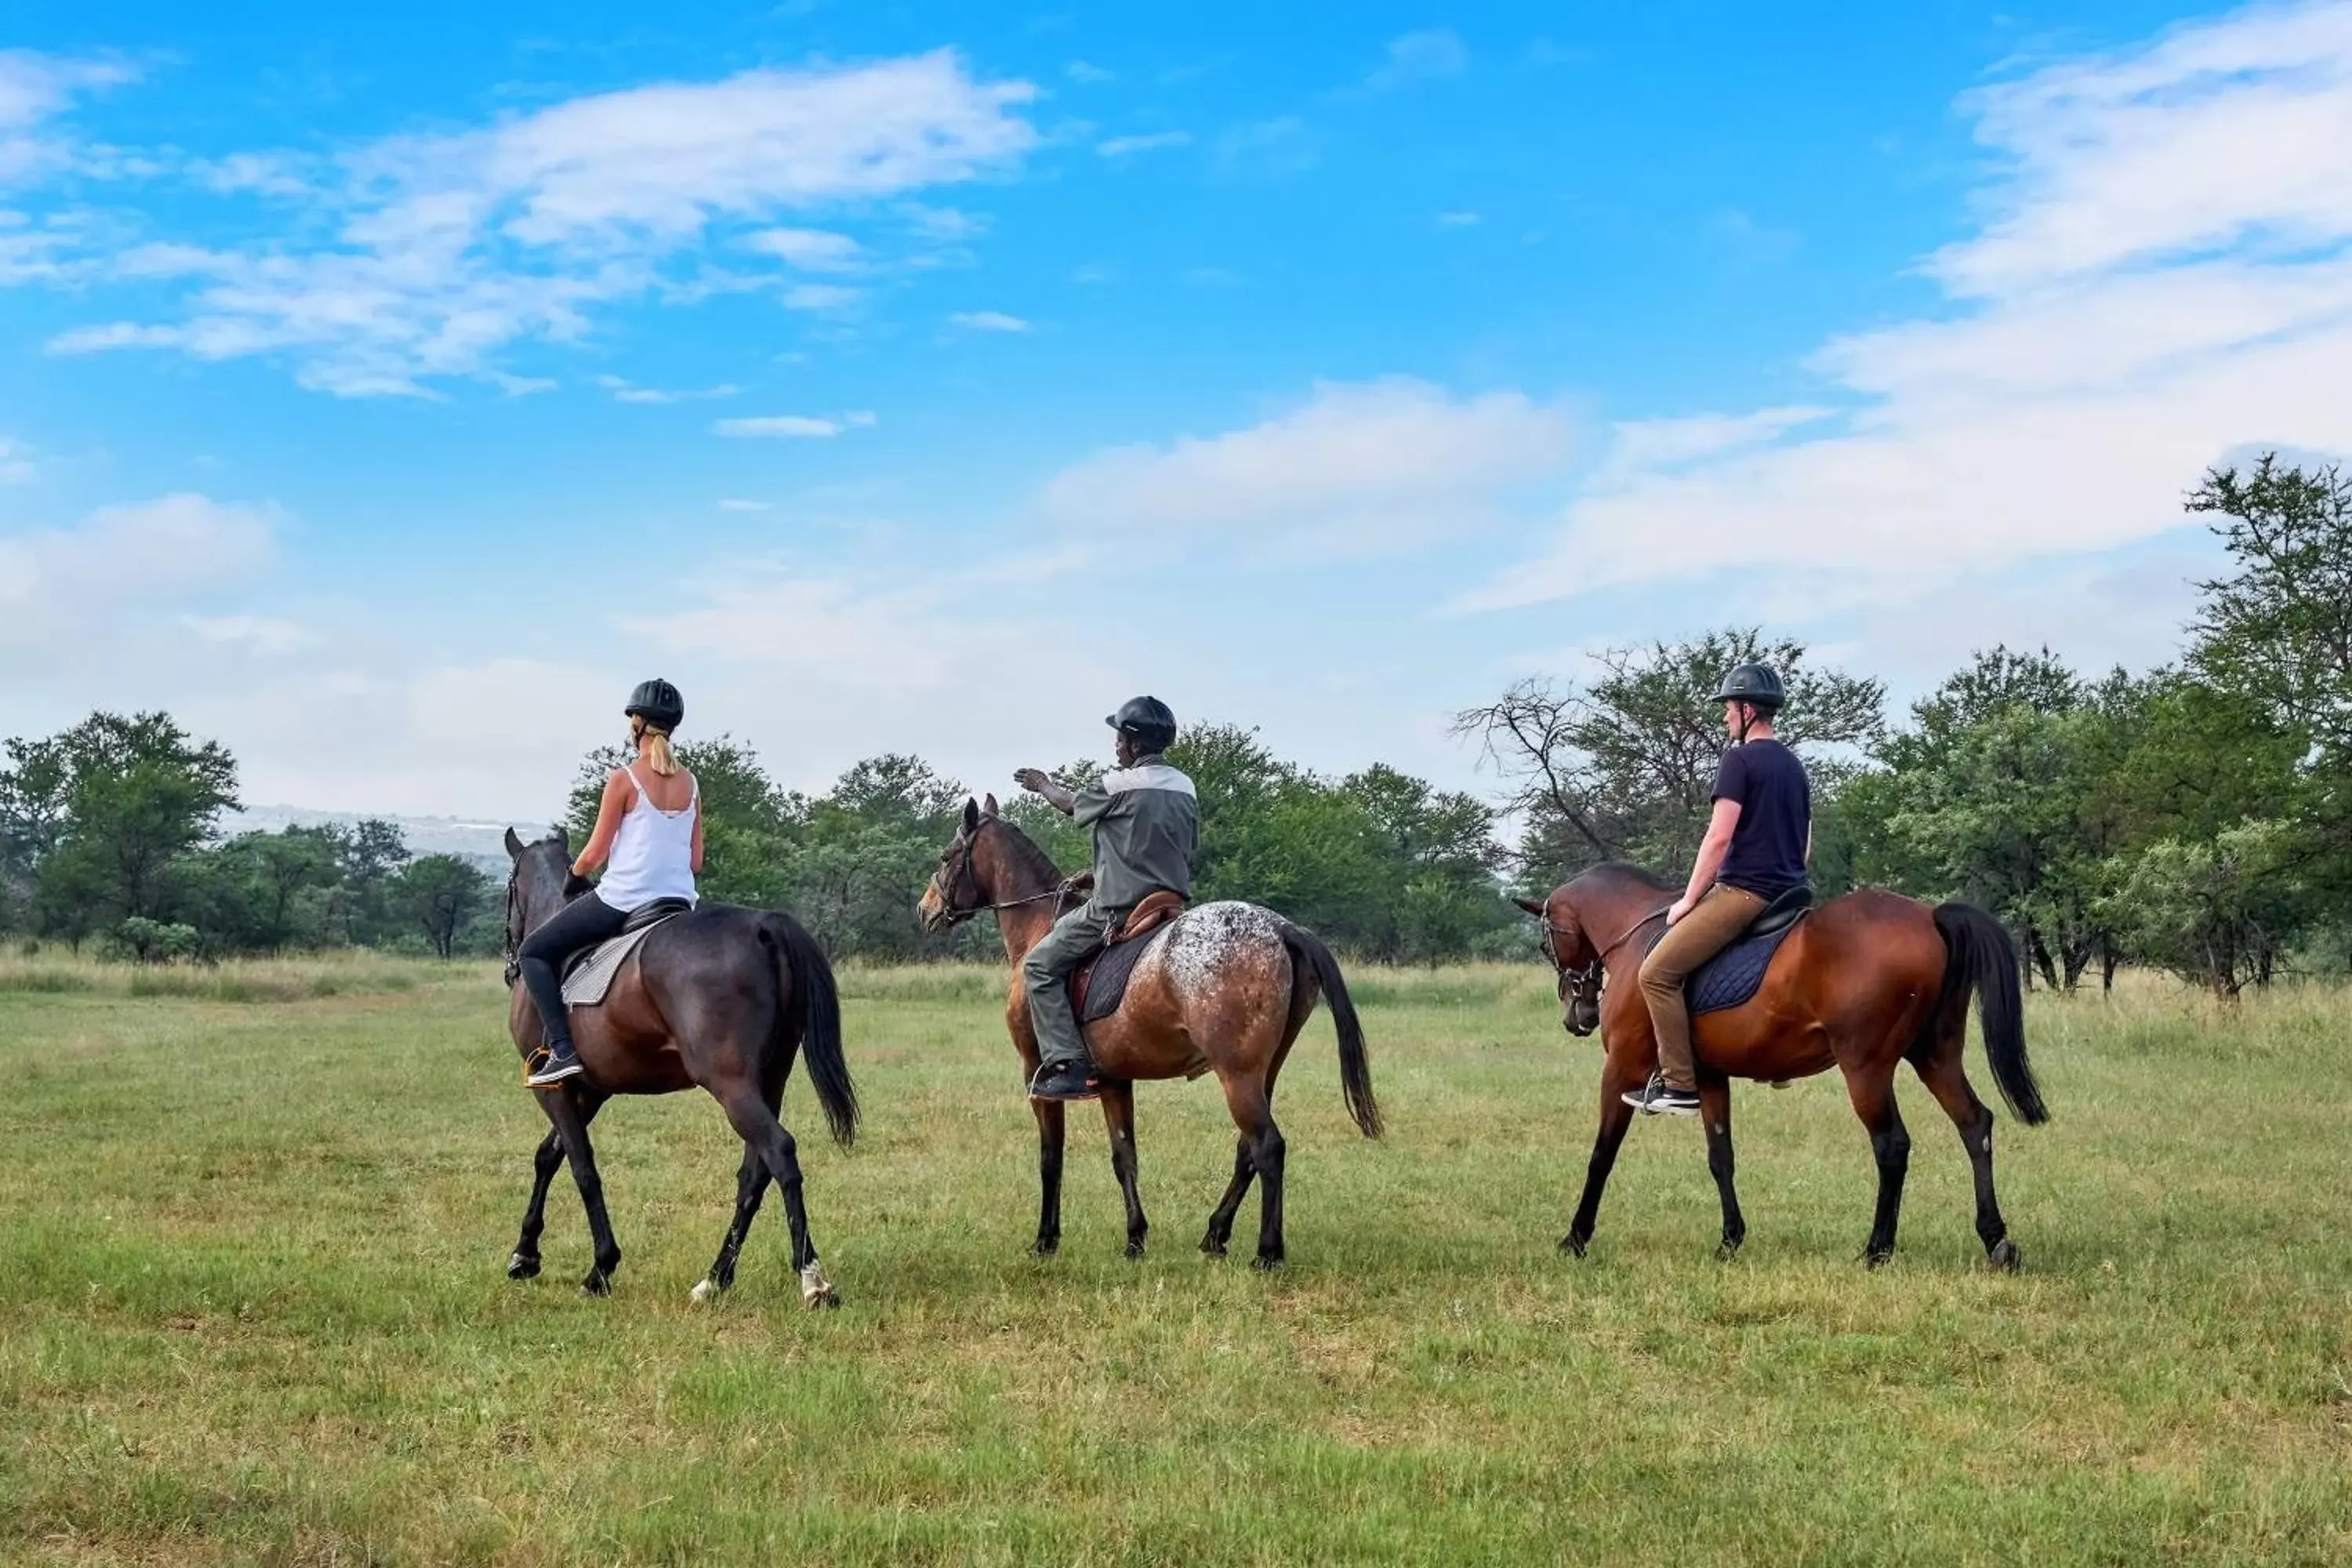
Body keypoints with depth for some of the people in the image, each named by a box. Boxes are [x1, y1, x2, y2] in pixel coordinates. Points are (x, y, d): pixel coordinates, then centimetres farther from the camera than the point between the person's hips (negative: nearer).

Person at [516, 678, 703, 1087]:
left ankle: (561, 1050, -6)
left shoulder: (623, 780, -9)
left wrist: (575, 870, 15)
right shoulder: (690, 784, 7)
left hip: (622, 898, -6)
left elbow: (594, 855, -6)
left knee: (533, 952, 8)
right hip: (679, 901, 6)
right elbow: (696, 862, 8)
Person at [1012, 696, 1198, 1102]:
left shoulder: (1119, 785, -10)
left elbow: (1070, 804, 8)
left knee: (1040, 966, 0)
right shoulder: (1186, 788, 9)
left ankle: (1070, 1064, -12)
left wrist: (1044, 787, 31)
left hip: (1118, 909, -7)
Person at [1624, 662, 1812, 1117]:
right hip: (1787, 893, 10)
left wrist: (1689, 900, -10)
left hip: (1743, 892, -10)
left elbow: (1719, 836, -16)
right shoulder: (1794, 766, 18)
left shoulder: (1740, 759, -9)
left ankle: (1680, 1087, -18)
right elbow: (1806, 848, 22)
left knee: (1657, 973, -12)